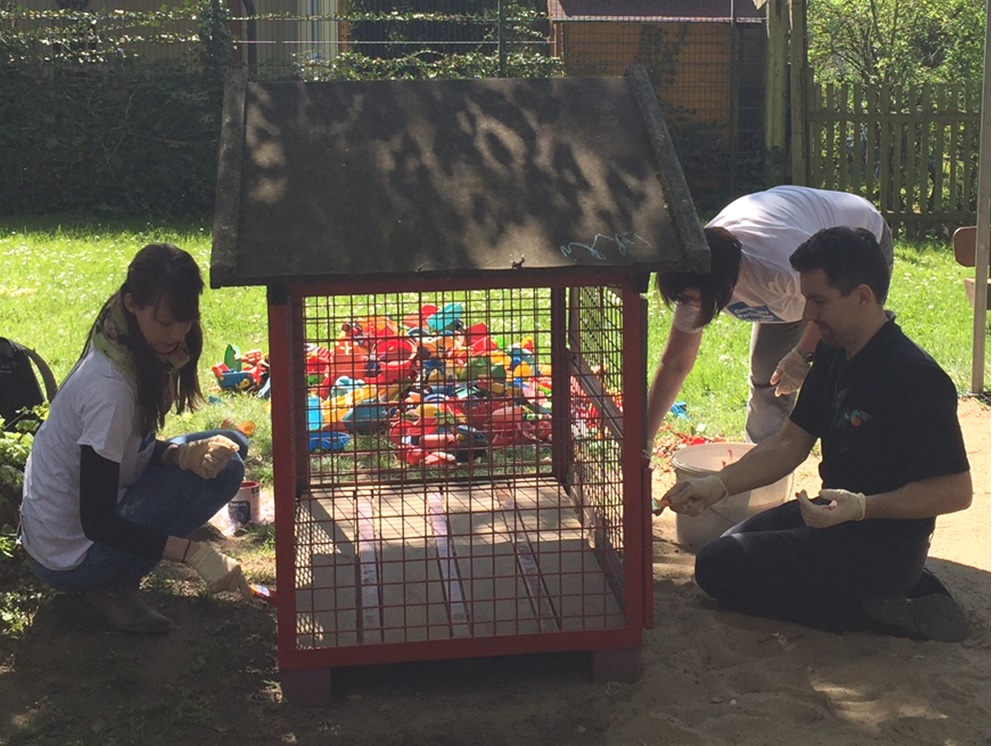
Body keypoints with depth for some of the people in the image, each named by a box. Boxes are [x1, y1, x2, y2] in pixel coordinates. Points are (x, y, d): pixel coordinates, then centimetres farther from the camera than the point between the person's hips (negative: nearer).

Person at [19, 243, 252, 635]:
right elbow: (96, 523, -27)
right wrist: (194, 552, -31)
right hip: (68, 558, -9)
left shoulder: (142, 353, -3)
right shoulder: (109, 386, -29)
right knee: (224, 469, -15)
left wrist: (181, 454, -16)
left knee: (227, 445, 6)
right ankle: (114, 585, -7)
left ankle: (115, 579, 7)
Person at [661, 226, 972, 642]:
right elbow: (790, 443, 9)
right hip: (834, 513, 9)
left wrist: (861, 506, -32)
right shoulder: (833, 356, 4)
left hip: (884, 540, -9)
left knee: (719, 567, -13)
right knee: (732, 543, 22)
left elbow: (956, 491, -22)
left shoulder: (915, 378, -23)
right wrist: (718, 486, -3)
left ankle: (874, 612, -9)